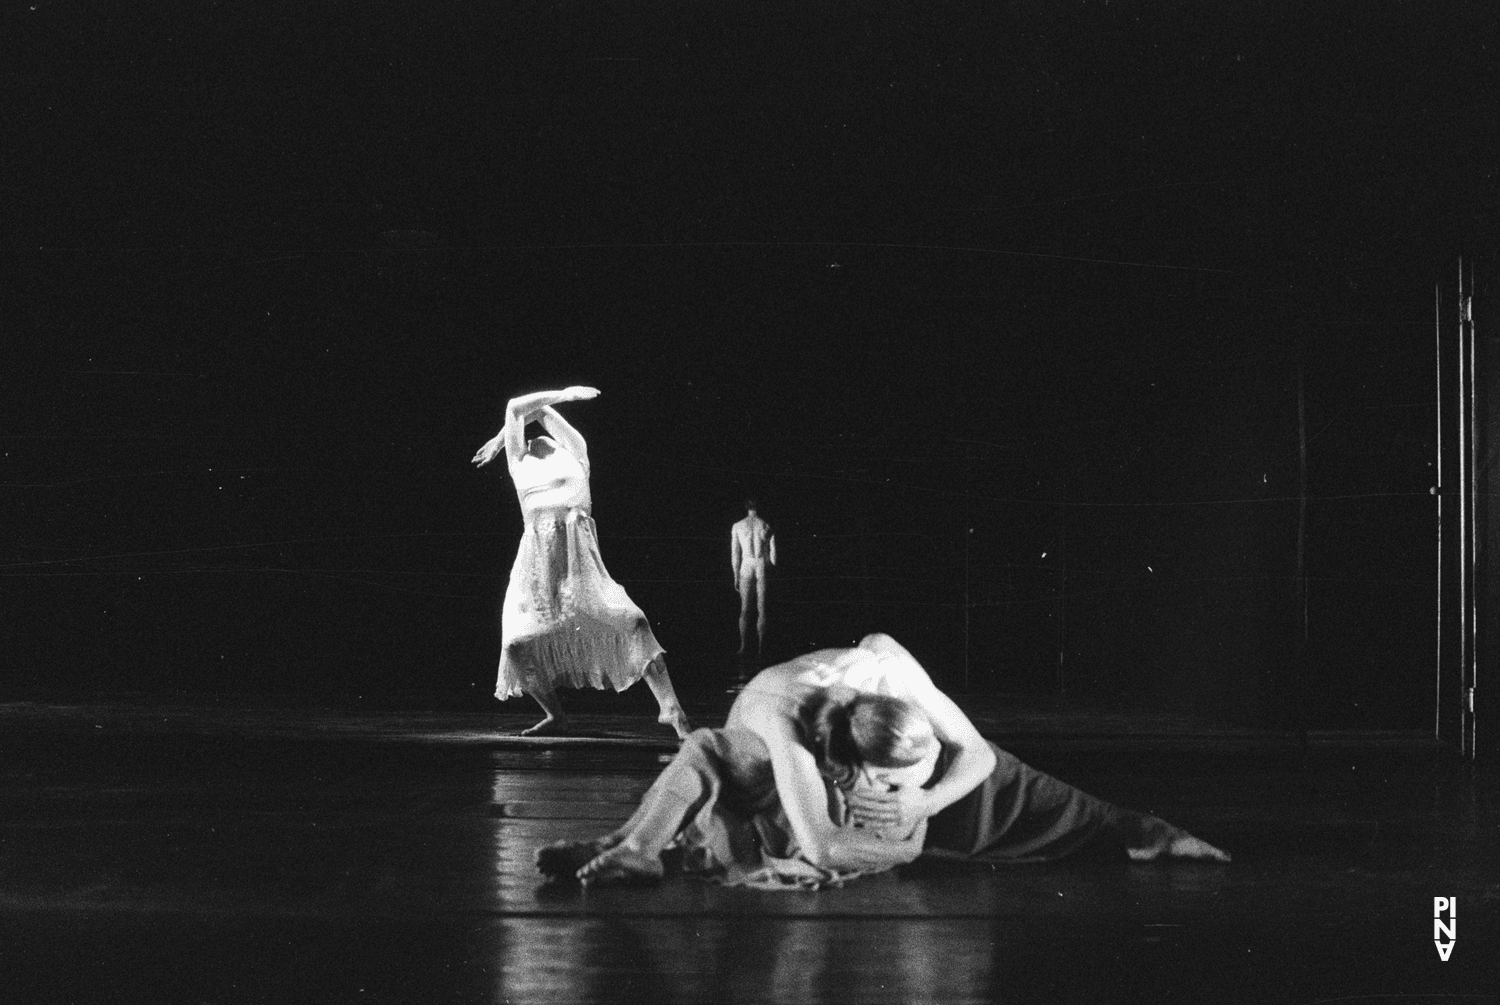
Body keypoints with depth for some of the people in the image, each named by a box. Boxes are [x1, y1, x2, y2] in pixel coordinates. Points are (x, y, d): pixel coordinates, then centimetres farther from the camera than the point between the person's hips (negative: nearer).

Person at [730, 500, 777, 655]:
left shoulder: (737, 527, 2)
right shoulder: (767, 526, 1)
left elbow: (735, 554, 3)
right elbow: (773, 554, 2)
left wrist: (736, 576, 8)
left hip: (746, 567, 0)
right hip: (763, 567, 0)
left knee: (744, 609, 5)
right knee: (761, 609, 5)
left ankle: (743, 646, -3)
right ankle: (760, 647, 3)